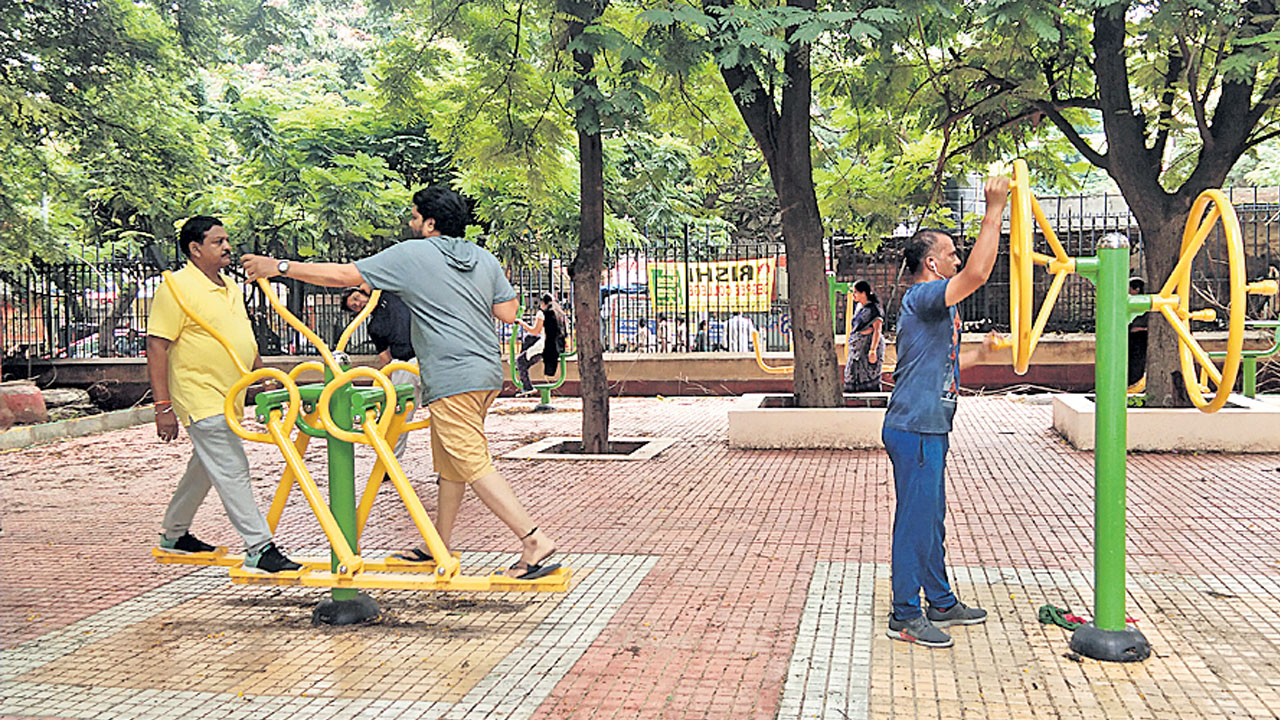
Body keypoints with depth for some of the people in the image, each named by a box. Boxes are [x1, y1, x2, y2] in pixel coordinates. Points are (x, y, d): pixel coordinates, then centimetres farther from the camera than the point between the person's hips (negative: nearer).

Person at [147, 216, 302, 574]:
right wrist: (163, 407, -19)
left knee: (205, 469, 19)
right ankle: (259, 548, -8)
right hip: (201, 399, -9)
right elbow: (157, 347, -15)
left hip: (229, 398, 9)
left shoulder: (231, 287, 14)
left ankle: (173, 533, 36)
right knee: (233, 471, -11)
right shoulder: (176, 288, -13)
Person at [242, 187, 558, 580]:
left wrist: (280, 267, 7)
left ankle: (535, 540, -13)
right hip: (488, 373, 8)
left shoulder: (411, 256, -6)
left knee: (474, 466, -7)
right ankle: (438, 545, 26)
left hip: (453, 380, -8)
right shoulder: (485, 259, 10)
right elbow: (509, 312, 10)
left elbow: (343, 275, -2)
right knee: (449, 462, 17)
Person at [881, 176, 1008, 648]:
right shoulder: (922, 298, -14)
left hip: (928, 429, 11)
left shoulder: (933, 306, 20)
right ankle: (905, 616, 3)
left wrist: (980, 354, 32)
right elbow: (978, 274, -29)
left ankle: (941, 603, 29)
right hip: (914, 430, -11)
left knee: (931, 517, 18)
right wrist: (993, 213, -23)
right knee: (915, 518, -5)